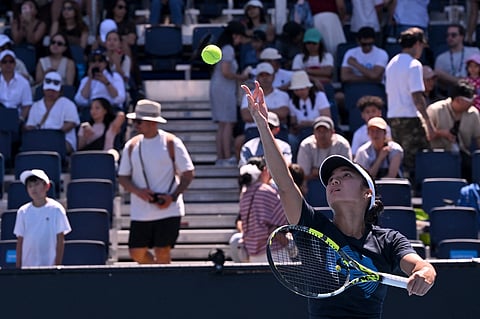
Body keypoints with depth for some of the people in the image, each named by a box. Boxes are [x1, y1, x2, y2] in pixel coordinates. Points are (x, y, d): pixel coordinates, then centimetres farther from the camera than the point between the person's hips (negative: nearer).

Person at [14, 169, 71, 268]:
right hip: (27, 265, 3)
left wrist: (58, 264, -5)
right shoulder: (23, 211, 5)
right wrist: (18, 267, 4)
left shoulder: (56, 209, -2)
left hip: (49, 264, -3)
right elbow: (20, 241, 8)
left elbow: (60, 240, -1)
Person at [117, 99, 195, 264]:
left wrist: (173, 197, -14)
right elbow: (122, 177, 8)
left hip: (168, 209, -4)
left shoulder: (171, 142, -3)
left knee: (162, 252, -7)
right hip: (140, 212, 4)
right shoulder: (131, 145, 7)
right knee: (136, 252, 4)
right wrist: (138, 191, -11)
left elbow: (188, 173, -2)